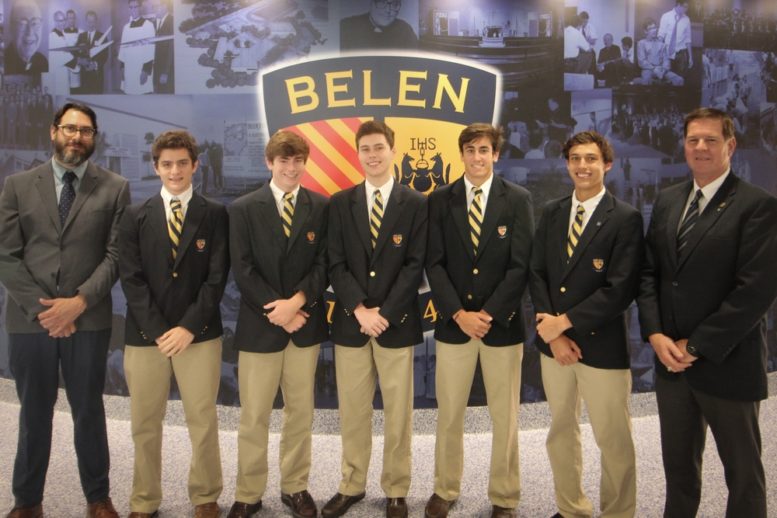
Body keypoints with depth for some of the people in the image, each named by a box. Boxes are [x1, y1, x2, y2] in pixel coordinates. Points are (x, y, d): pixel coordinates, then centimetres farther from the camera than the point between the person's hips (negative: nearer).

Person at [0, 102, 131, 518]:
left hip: (88, 319, -1)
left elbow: (115, 255, -4)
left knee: (89, 412, 10)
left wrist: (79, 302, -14)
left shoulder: (115, 188, 2)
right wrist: (40, 308, -9)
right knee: (34, 414, 13)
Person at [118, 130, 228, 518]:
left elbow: (217, 277, -4)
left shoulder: (215, 214, 2)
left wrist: (189, 327, -12)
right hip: (145, 335, 2)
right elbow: (131, 279, 0)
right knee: (144, 424, 10)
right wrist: (157, 330, -9)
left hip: (198, 335, -1)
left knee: (203, 421, 5)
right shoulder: (135, 216, 7)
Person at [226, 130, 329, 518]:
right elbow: (243, 270, -6)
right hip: (260, 325, -1)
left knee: (300, 412, 12)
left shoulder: (322, 207, 4)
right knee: (253, 417, 7)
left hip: (305, 324, 1)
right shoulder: (243, 208, 2)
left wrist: (296, 302, -16)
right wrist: (278, 310, -13)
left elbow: (324, 264, -2)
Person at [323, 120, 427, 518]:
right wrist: (360, 310, -12)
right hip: (350, 322, 2)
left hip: (397, 322, -1)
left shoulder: (416, 204, 1)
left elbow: (415, 265, -5)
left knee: (398, 412, 7)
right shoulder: (340, 203, 6)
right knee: (351, 411, 11)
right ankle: (351, 486, 28)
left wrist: (384, 312, -13)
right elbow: (335, 264, 0)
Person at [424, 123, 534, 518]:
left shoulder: (518, 199, 1)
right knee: (449, 414, 10)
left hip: (502, 324, -1)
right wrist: (459, 313, -11)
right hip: (453, 323, 1)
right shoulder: (440, 200, 4)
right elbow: (434, 264, -1)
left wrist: (488, 313, -13)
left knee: (504, 417, 9)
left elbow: (520, 265, -5)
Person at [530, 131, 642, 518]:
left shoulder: (626, 218, -8)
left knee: (613, 439, 5)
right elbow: (537, 274, 3)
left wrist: (564, 322, -15)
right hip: (553, 340, 5)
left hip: (602, 345, -5)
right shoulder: (551, 213, 7)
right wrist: (552, 332, -8)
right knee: (561, 430, 17)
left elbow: (621, 289, -15)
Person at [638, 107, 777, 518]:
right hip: (671, 360, 5)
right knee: (678, 462, 19)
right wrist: (655, 335, -6)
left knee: (743, 469, 13)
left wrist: (697, 346, -15)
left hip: (726, 364, -5)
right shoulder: (667, 200, 8)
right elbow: (648, 272, 6)